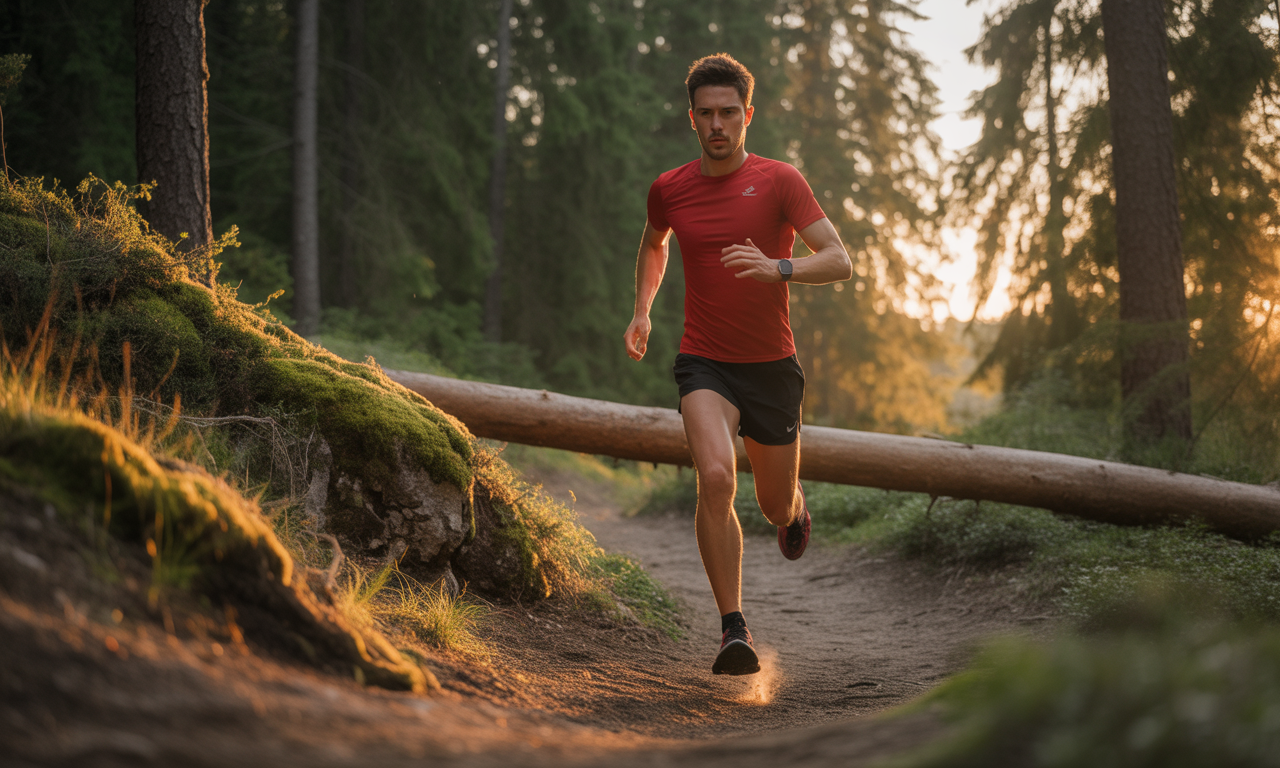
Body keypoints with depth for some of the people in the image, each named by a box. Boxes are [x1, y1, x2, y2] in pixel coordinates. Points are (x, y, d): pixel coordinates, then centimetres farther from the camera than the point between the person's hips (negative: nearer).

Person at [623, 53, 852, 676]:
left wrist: (779, 268, -31)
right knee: (715, 478, -26)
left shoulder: (779, 181, -7)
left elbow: (840, 262, -14)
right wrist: (642, 310, 15)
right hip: (704, 362, 0)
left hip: (772, 365, 0)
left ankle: (794, 510, 54)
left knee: (776, 506, 12)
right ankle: (734, 631, -19)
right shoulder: (668, 190, 2)